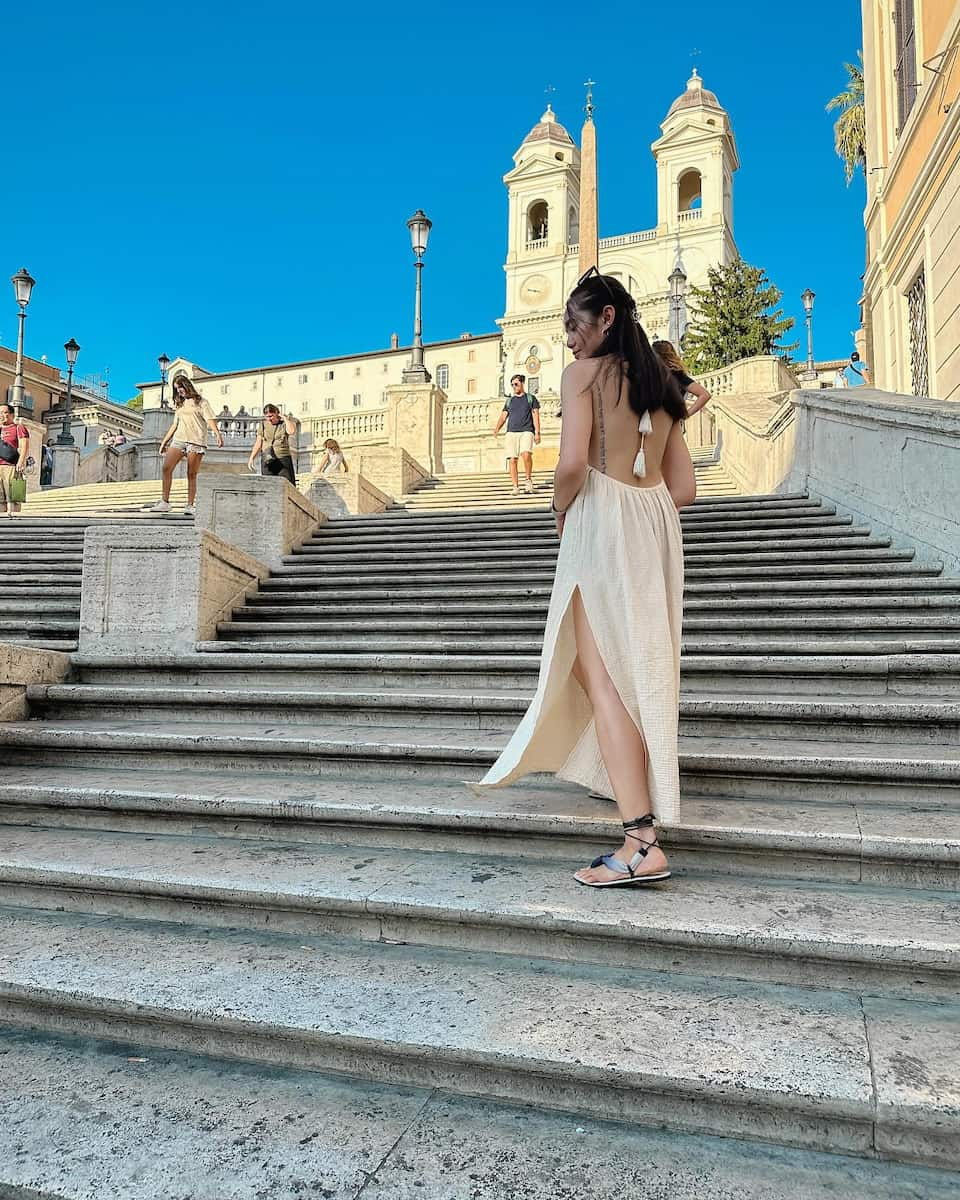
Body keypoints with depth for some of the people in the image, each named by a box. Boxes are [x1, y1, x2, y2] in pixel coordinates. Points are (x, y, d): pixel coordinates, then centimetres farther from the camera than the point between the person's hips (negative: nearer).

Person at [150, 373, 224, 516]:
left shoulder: (200, 402, 6)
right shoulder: (179, 404, 24)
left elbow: (210, 420, -6)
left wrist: (218, 434, -24)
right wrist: (164, 442, 23)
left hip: (196, 441, -5)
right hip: (178, 440, 5)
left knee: (192, 475, -7)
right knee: (166, 468, -11)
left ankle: (190, 506, -4)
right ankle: (165, 502, -10)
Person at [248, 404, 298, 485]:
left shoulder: (285, 423, 3)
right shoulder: (263, 424, 9)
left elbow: (292, 431, -20)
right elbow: (258, 442, 11)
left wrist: (284, 418, -10)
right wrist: (251, 458, 6)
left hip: (283, 459, -2)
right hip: (267, 461, 2)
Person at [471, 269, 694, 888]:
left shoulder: (585, 372, -2)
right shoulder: (662, 385, 19)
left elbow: (573, 463, -17)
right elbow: (685, 487, 16)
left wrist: (561, 509, 2)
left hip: (602, 521, -8)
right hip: (659, 522, 8)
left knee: (603, 677, -10)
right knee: (644, 668, 18)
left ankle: (642, 842, -16)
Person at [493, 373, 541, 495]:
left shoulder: (531, 398, 12)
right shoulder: (509, 401, 21)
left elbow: (535, 416, 5)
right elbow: (503, 416, 14)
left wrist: (537, 433, -7)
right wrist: (496, 429, -5)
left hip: (526, 431, -3)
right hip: (511, 432, 3)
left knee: (526, 454, -27)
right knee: (512, 459, -7)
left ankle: (528, 479, -8)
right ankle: (515, 487, -4)